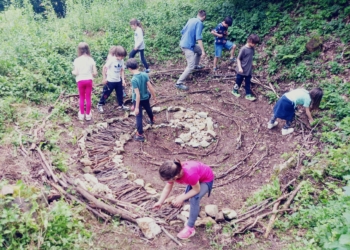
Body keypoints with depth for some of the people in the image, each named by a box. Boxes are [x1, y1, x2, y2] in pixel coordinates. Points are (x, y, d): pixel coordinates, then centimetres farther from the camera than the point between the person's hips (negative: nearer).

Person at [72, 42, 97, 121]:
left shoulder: (77, 60, -10)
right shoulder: (91, 59, -4)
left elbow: (76, 73, -11)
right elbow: (95, 73, -5)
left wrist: (72, 71, 10)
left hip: (80, 80, -1)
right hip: (89, 80, 1)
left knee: (81, 97, 14)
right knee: (88, 97, 9)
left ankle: (81, 114, 20)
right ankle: (88, 114, 15)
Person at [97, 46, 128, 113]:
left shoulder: (122, 61, -2)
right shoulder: (111, 60, -19)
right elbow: (104, 68, -14)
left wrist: (123, 79, 3)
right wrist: (104, 78, -12)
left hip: (118, 81, 6)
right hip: (110, 81, -5)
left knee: (120, 93, 16)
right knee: (106, 93, 6)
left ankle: (120, 105, 34)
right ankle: (100, 105, 22)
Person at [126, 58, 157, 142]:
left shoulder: (134, 79, -30)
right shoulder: (145, 74, -14)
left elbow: (137, 94, -29)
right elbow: (151, 87, -9)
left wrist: (137, 107, -23)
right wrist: (154, 97, 4)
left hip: (137, 100, -6)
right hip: (146, 98, 6)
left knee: (138, 116, 5)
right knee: (148, 109, 33)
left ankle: (140, 135, 10)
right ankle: (152, 120, 62)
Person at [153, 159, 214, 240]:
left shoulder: (190, 174, -46)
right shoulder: (173, 172, -26)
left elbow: (196, 190, -28)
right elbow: (167, 188, -11)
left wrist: (181, 198, -25)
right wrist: (160, 202, -17)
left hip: (206, 179, -7)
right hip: (197, 176, 7)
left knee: (194, 199, -26)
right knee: (186, 197, 16)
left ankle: (190, 228, -11)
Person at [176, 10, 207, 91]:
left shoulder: (191, 20, 11)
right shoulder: (199, 23, -14)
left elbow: (182, 31, 18)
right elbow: (198, 38, -22)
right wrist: (203, 51, -21)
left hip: (183, 43, 9)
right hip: (188, 46, -9)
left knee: (200, 49, 30)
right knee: (191, 66, -10)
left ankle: (196, 65, 46)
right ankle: (179, 83, -10)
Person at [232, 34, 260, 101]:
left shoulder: (252, 48, 0)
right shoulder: (243, 49, -21)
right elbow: (238, 59, -17)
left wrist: (251, 64, 18)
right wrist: (239, 68, -22)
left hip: (249, 70, 6)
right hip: (242, 70, -6)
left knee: (248, 83, 13)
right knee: (238, 82, 13)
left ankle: (248, 95, 22)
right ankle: (235, 90, 36)